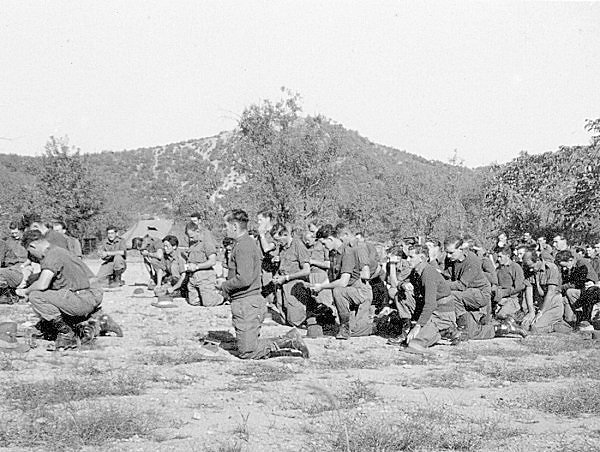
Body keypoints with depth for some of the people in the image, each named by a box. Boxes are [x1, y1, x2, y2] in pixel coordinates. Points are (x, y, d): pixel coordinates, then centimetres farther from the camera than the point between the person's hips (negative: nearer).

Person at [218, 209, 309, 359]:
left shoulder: (243, 246, -17)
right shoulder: (250, 242, 16)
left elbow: (244, 279, -26)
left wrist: (224, 285, -9)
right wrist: (228, 286, 11)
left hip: (246, 303, -10)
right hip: (254, 300, 10)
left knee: (247, 353, -6)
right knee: (249, 347, 14)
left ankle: (288, 343, -5)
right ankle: (289, 341, 9)